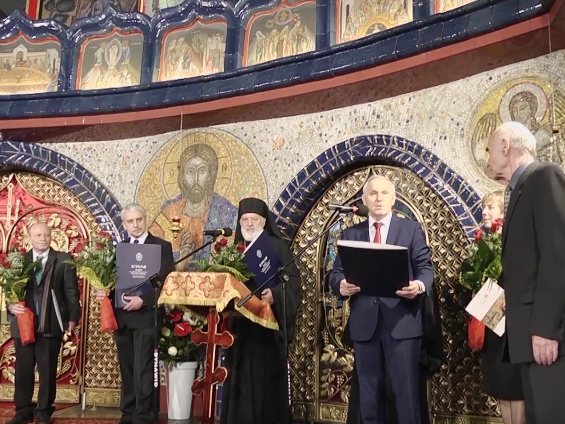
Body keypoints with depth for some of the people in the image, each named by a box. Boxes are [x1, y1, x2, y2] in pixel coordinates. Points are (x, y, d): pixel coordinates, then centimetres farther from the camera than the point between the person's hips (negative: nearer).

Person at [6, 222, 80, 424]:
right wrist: (10, 306, -12)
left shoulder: (64, 260, 1)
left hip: (51, 324, -2)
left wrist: (72, 317, -7)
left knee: (48, 370, 5)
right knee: (23, 369, 11)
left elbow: (71, 291, -1)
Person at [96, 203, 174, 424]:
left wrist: (143, 300, -19)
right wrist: (103, 290, -8)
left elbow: (166, 281, -9)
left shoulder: (162, 246, -2)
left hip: (146, 316, -5)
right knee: (127, 369, 11)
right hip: (122, 317, 5)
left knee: (143, 370, -6)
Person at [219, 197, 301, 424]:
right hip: (239, 323, 4)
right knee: (240, 378, 6)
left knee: (266, 377, 0)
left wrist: (275, 294, -24)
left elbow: (292, 280, -7)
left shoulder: (277, 246, 1)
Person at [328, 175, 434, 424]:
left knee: (407, 392, 0)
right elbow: (336, 273, 8)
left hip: (402, 321, -2)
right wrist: (341, 285, -15)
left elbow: (425, 268, 2)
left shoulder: (412, 229, 8)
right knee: (369, 394, 10)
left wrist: (420, 285, -21)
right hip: (364, 323, 2)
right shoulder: (350, 234, 13)